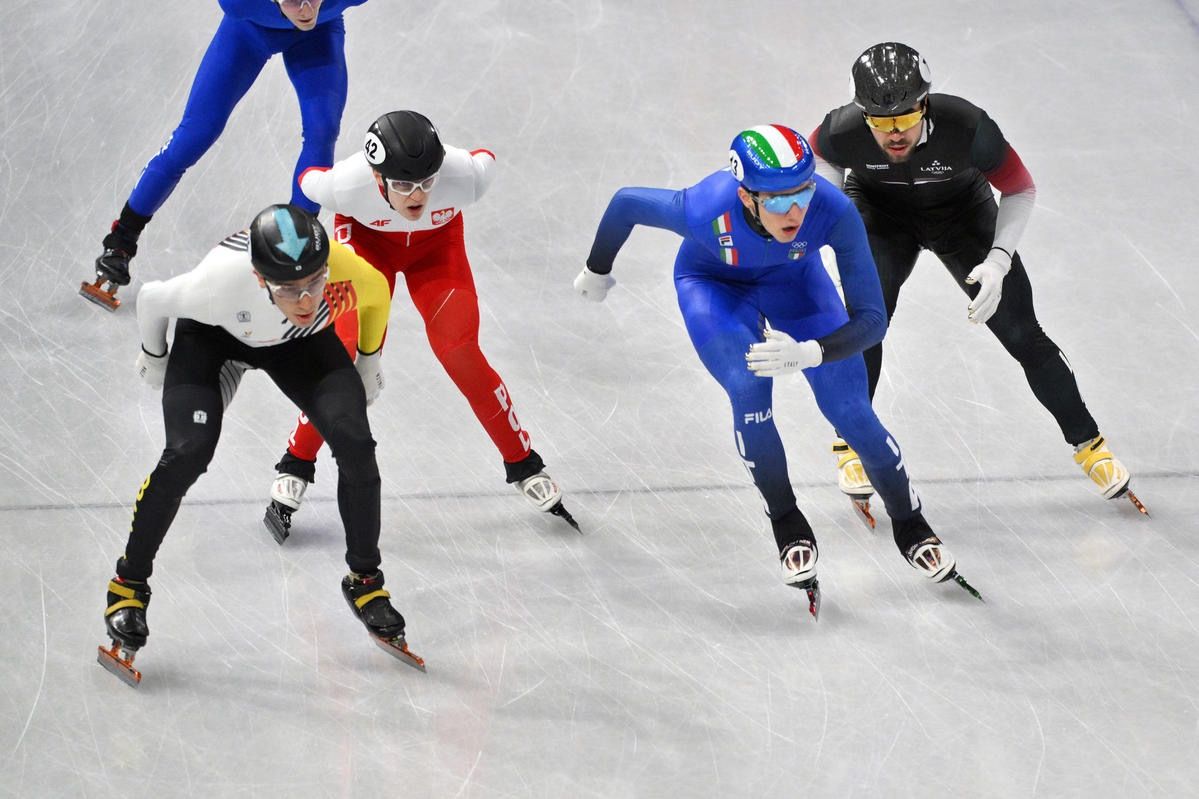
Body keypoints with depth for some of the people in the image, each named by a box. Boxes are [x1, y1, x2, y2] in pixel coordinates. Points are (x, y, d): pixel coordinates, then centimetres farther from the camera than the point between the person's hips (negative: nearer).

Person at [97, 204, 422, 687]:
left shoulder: (350, 274, -37)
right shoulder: (219, 283, -43)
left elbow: (377, 298, -10)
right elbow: (152, 299, -20)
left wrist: (368, 365, 4)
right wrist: (153, 358, -1)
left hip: (302, 342, 2)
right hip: (211, 337, -2)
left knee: (355, 444, -13)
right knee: (187, 455, -18)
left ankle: (365, 582, 8)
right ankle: (130, 583, 4)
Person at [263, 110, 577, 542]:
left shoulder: (463, 175, -39)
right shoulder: (346, 184, -40)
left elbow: (486, 161, -13)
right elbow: (308, 181, -15)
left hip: (437, 244, 1)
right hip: (367, 239, -1)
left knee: (460, 353, -9)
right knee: (350, 351, -15)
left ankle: (524, 465, 10)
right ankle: (295, 467, 4)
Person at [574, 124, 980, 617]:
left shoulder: (833, 212, -39)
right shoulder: (705, 210, -41)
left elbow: (871, 319, -32)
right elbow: (626, 203, -19)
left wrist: (810, 353, -49)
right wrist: (596, 271, -2)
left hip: (792, 277, 1)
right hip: (712, 283, -1)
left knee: (849, 409, -6)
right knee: (749, 391, -22)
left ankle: (910, 525, 17)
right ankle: (786, 524, 3)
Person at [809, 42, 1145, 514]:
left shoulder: (966, 127, -39)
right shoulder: (844, 132, -33)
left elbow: (1020, 189, -21)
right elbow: (820, 157, -6)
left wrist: (998, 261, -31)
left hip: (962, 213, 0)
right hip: (879, 213, 1)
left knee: (1021, 334, 0)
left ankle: (1086, 442, 17)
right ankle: (850, 444, 3)